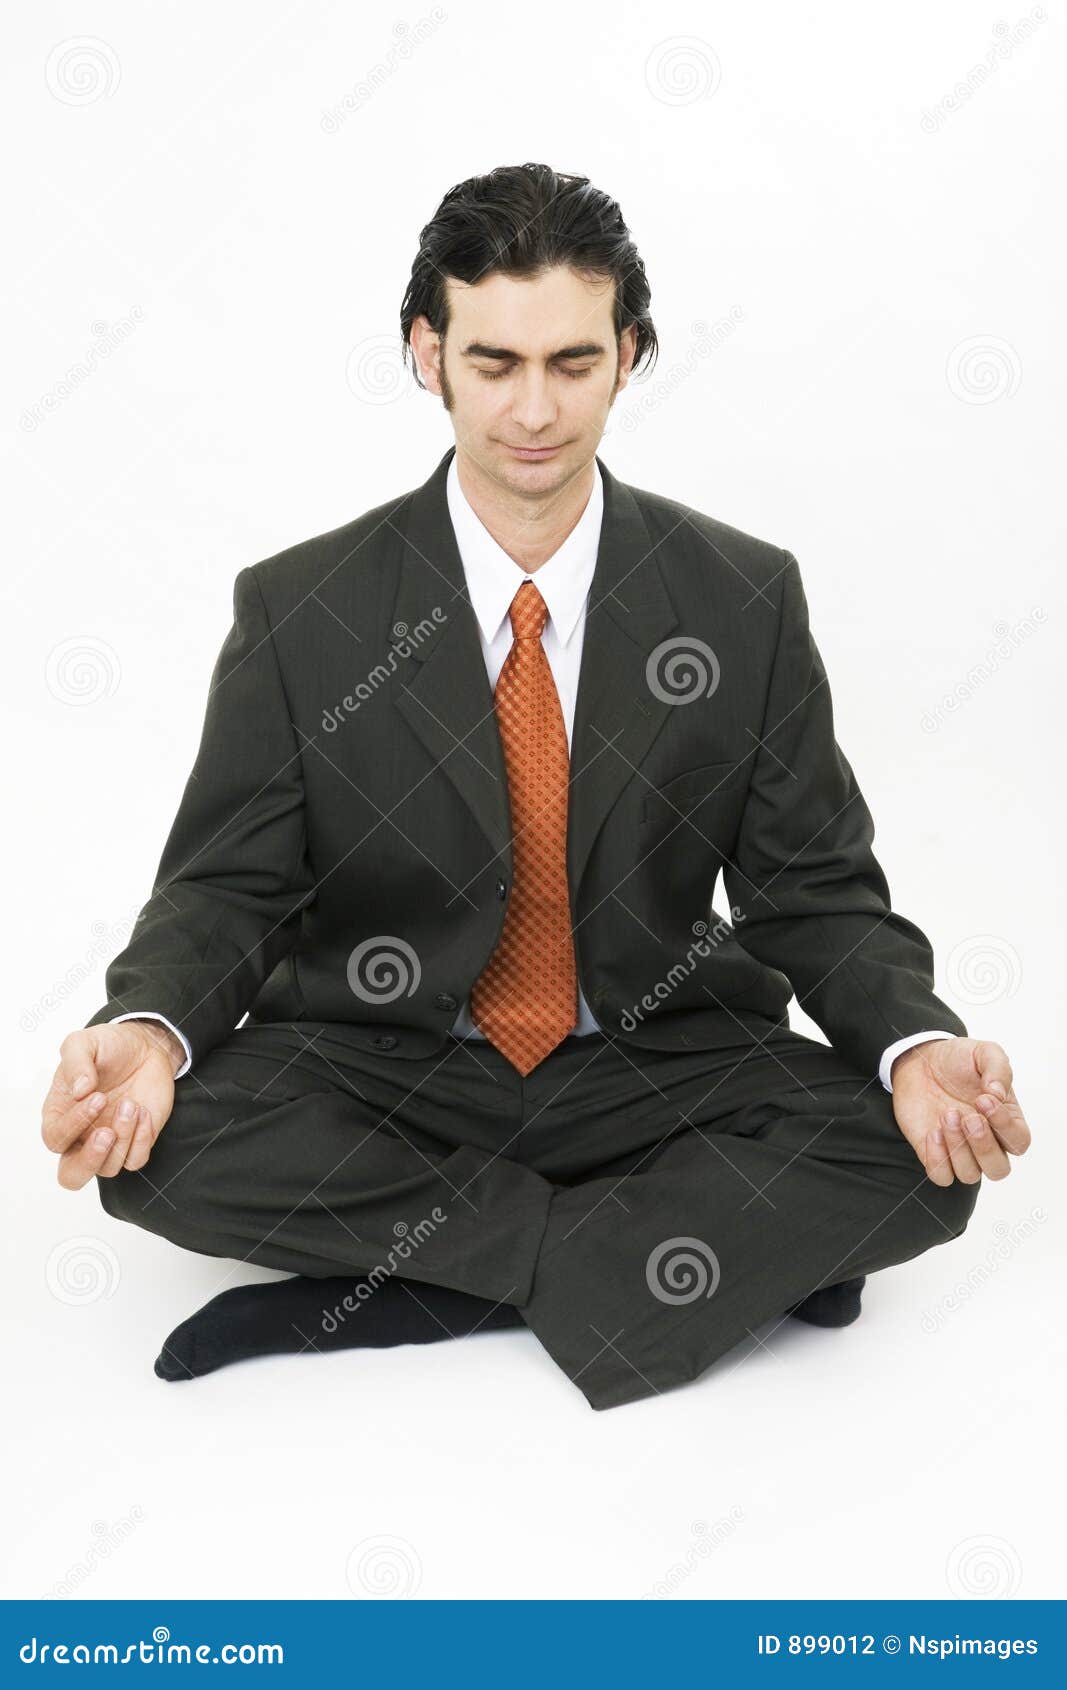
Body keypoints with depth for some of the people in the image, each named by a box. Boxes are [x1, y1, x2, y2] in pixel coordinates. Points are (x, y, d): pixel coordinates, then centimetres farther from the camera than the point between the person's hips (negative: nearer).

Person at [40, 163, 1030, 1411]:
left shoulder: (747, 600, -3)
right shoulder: (297, 611, -5)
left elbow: (815, 887, 0)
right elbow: (227, 887, -3)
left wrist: (916, 1046, -22)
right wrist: (145, 1032, -26)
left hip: (654, 1070, 1)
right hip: (381, 1073, 0)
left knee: (916, 1158, -24)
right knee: (161, 1138, -28)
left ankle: (402, 1298, -18)